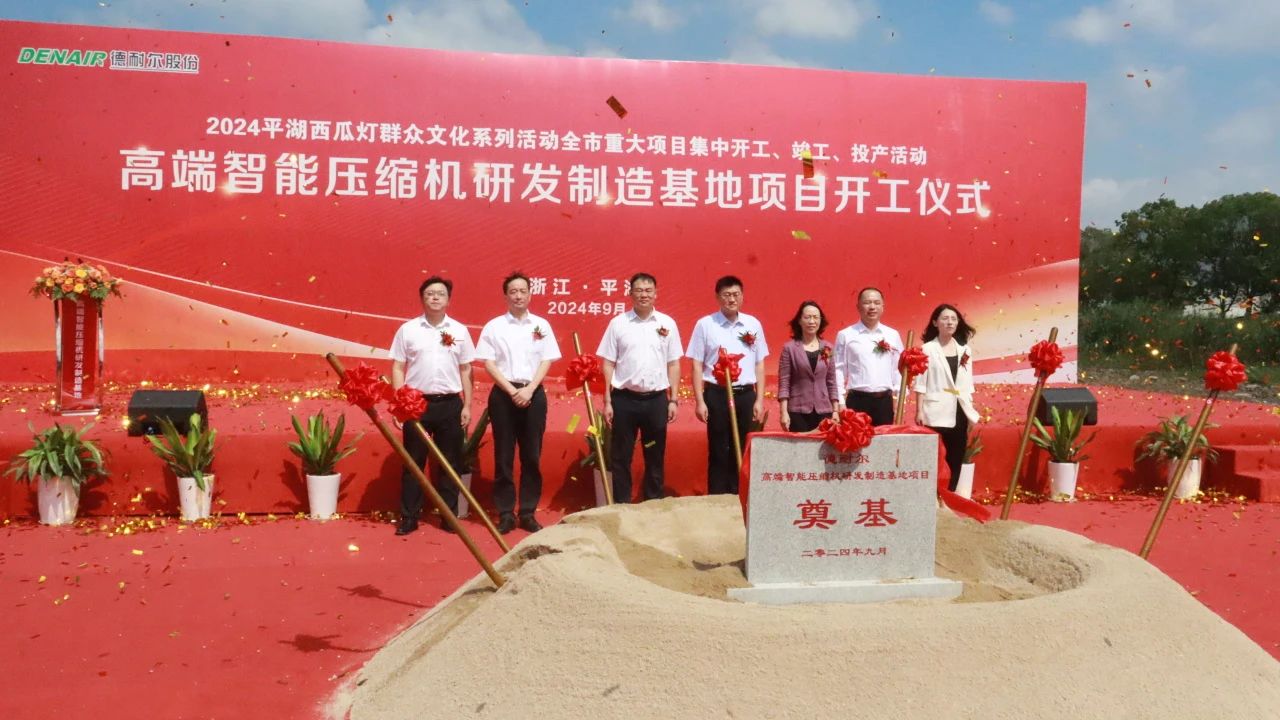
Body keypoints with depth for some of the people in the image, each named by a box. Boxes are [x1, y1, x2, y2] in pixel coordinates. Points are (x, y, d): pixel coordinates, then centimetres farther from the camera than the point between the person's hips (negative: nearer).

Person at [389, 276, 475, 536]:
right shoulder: (408, 329, 1)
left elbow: (465, 370, 8)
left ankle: (449, 515, 17)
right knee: (413, 461, 4)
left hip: (450, 404, 1)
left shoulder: (459, 330, 6)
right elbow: (398, 368, 2)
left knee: (450, 462, 7)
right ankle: (409, 517, 12)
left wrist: (467, 405, 4)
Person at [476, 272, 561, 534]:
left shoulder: (541, 325, 7)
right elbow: (489, 364, -2)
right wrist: (512, 391, -12)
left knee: (532, 456, 4)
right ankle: (505, 514, 9)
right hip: (503, 394, -1)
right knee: (503, 456, 2)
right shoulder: (493, 326, 3)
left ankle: (528, 513, 12)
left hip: (534, 394, 1)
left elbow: (546, 361, 3)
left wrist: (529, 390, -11)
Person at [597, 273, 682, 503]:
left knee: (655, 457, 10)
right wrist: (607, 401, -3)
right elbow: (608, 364, 2)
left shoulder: (667, 323, 4)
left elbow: (673, 365, 7)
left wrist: (673, 400, 2)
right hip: (624, 398, -1)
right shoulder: (618, 323, 1)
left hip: (656, 399, 1)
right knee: (620, 457, 5)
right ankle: (621, 505, 15)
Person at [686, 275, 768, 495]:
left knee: (743, 451, 7)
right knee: (719, 451, 3)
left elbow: (759, 364, 10)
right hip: (717, 395, -3)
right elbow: (697, 365, -1)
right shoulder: (705, 324, -1)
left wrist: (759, 399, 5)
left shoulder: (753, 324, 7)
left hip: (746, 395, 3)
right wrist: (700, 401, -7)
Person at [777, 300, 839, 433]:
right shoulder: (789, 348, -1)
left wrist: (836, 411, 5)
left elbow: (831, 381, 11)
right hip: (798, 412, -3)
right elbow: (783, 382, -4)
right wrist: (784, 412, -11)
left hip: (823, 411, 3)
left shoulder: (827, 348, 9)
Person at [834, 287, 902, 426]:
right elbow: (839, 370, 0)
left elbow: (898, 368, 12)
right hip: (857, 400, -3)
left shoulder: (893, 335, 11)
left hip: (885, 401, 3)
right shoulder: (845, 335, 2)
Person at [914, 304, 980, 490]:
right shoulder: (928, 349, -2)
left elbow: (968, 383, 15)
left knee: (957, 458, 6)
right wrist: (919, 411, -9)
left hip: (959, 411, 5)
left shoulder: (965, 350, 13)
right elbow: (921, 383, -4)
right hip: (937, 411, -5)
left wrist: (971, 410, 11)